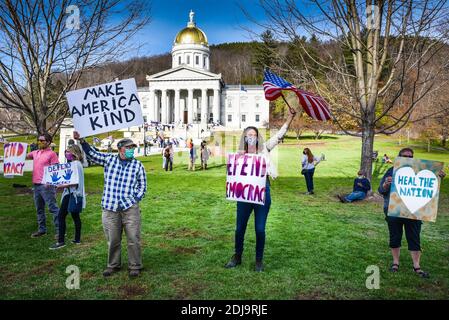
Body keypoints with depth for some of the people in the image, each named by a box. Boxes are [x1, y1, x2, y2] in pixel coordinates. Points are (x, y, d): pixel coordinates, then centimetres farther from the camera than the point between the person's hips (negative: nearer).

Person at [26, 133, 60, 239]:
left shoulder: (51, 154, -8)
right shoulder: (35, 152, 14)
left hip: (46, 186, -8)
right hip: (36, 184, 8)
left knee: (53, 207, -7)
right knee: (39, 209, 15)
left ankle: (59, 230, -4)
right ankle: (42, 229, 26)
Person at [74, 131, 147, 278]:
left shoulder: (138, 165, 5)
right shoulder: (109, 159, 7)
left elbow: (142, 185, 10)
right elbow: (92, 154, 13)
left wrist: (136, 198, -1)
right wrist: (81, 141, 3)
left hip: (130, 208, -1)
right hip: (110, 208, 1)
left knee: (133, 238, 1)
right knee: (112, 239, 9)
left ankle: (135, 266, 16)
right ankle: (113, 265, 27)